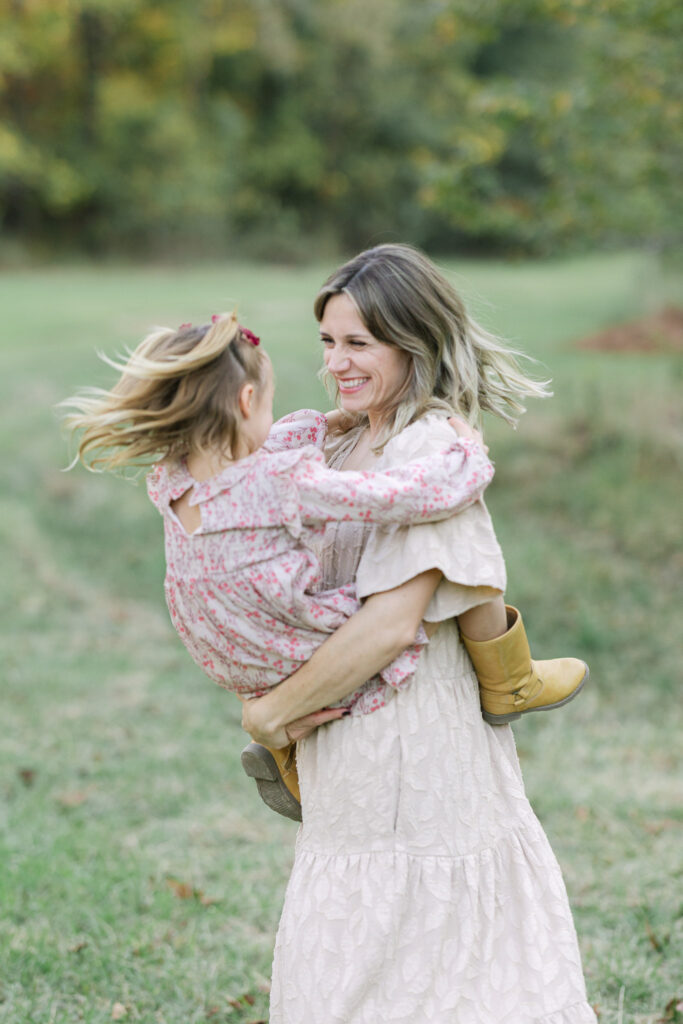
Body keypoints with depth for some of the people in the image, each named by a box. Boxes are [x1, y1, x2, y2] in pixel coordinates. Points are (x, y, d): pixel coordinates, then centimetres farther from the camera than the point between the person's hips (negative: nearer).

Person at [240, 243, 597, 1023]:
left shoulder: (429, 450, -16)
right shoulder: (351, 446, 12)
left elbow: (392, 623, -23)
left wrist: (274, 710, -15)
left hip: (411, 748, -9)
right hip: (351, 756, 9)